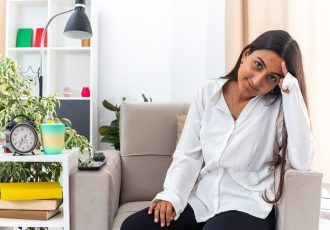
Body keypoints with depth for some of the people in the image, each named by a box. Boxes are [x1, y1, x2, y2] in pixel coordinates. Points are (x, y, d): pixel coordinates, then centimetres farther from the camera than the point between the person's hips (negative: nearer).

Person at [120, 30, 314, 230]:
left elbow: (302, 162, -23)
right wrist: (172, 195, -15)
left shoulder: (280, 106, -8)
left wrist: (292, 88, -22)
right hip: (201, 200, 4)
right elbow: (187, 155, 1)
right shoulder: (208, 92, 1)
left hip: (247, 206, -3)